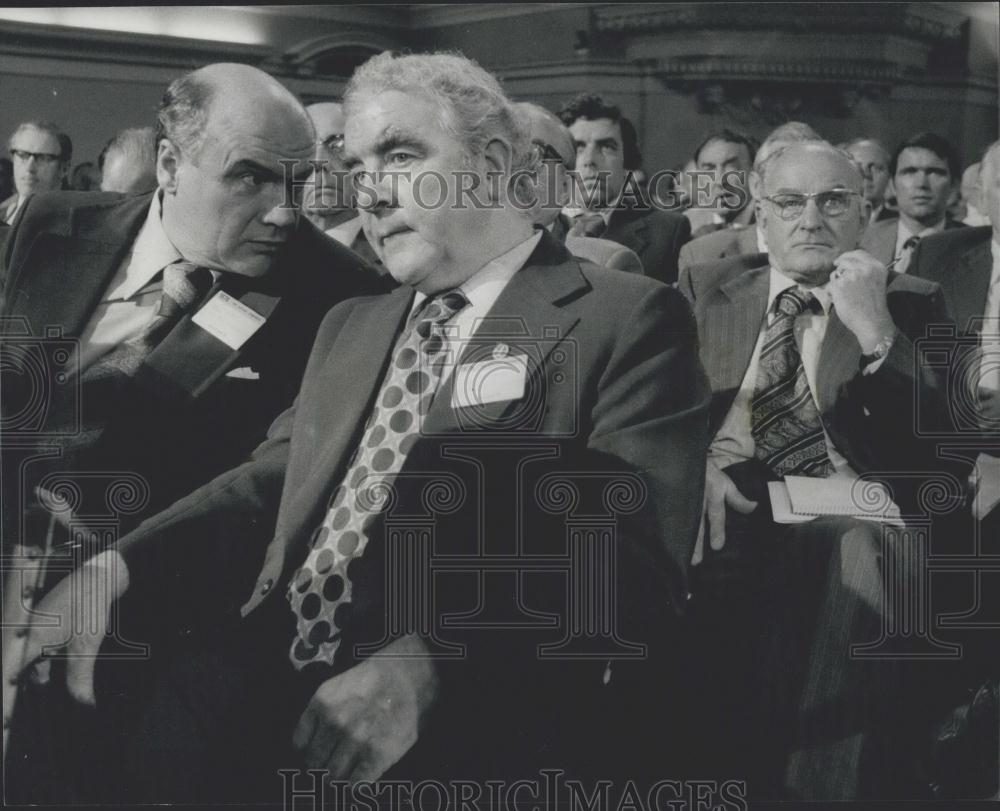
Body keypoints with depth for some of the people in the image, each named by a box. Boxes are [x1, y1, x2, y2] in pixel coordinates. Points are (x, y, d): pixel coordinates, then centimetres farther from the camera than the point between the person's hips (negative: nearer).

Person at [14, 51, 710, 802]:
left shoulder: (627, 320, -1)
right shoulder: (351, 326, 24)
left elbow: (630, 561, -14)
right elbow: (267, 486, 17)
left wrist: (429, 664, -27)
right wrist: (115, 569, -2)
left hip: (458, 740, -5)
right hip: (262, 694, 6)